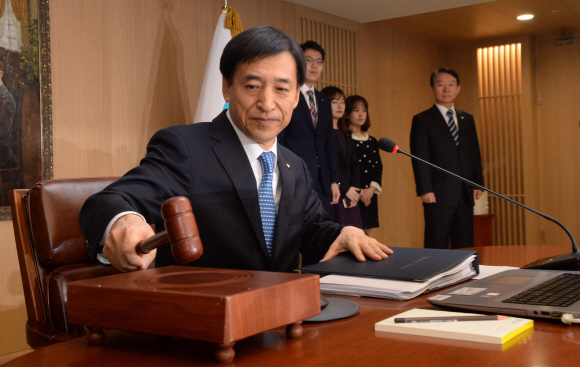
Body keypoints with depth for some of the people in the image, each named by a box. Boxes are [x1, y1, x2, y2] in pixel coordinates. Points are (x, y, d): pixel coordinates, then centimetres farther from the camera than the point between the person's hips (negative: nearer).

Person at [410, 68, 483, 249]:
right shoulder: (422, 120, 0)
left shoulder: (467, 119, 17)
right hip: (438, 194, -5)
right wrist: (425, 190, -14)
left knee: (464, 246, 8)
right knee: (437, 247, -3)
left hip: (465, 193, 5)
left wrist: (478, 183, 9)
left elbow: (474, 153, 18)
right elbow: (420, 157, -7)